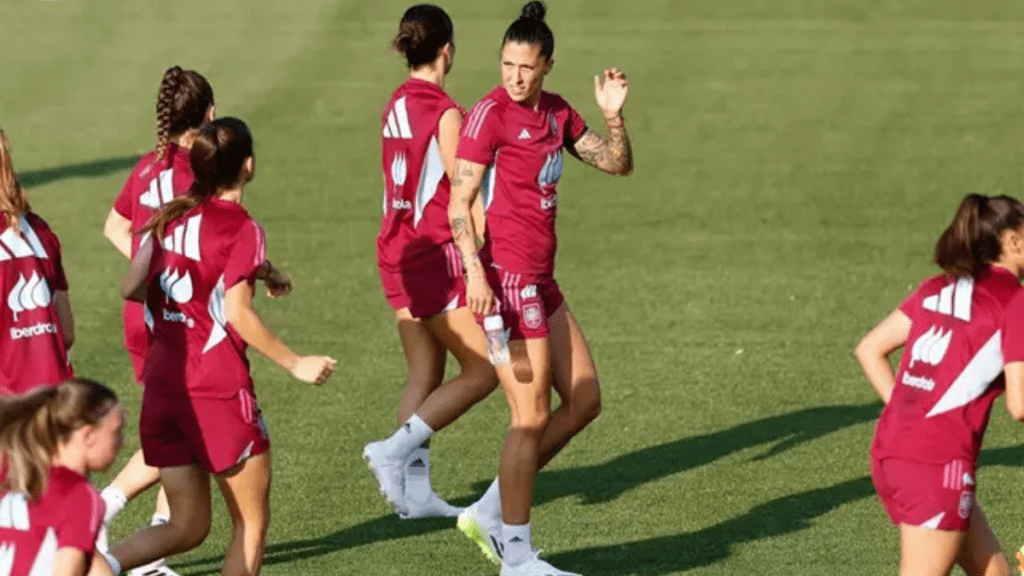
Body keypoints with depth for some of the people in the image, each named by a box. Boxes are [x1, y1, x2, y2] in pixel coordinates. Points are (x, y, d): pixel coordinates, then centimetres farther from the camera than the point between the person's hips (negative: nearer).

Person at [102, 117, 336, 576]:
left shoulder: (170, 219, 8)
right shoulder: (242, 230, -10)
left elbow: (131, 289, 12)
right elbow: (237, 314, -17)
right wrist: (296, 364, -9)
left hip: (161, 385, 6)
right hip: (218, 389, -6)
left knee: (187, 527, 14)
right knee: (252, 524, 9)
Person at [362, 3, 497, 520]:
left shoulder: (395, 107, 8)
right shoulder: (445, 113, -15)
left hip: (397, 253, 8)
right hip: (436, 257, -8)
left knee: (423, 375, 12)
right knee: (482, 371, 1)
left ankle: (415, 490, 9)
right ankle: (395, 449, -8)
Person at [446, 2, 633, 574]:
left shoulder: (557, 113, 11)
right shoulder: (491, 113, -11)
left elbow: (618, 164, 17)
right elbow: (460, 201, -15)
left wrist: (613, 115, -2)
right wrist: (475, 269, -27)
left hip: (541, 281, 9)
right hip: (506, 278, -9)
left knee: (584, 401, 10)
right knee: (533, 415, -5)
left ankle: (490, 513, 16)